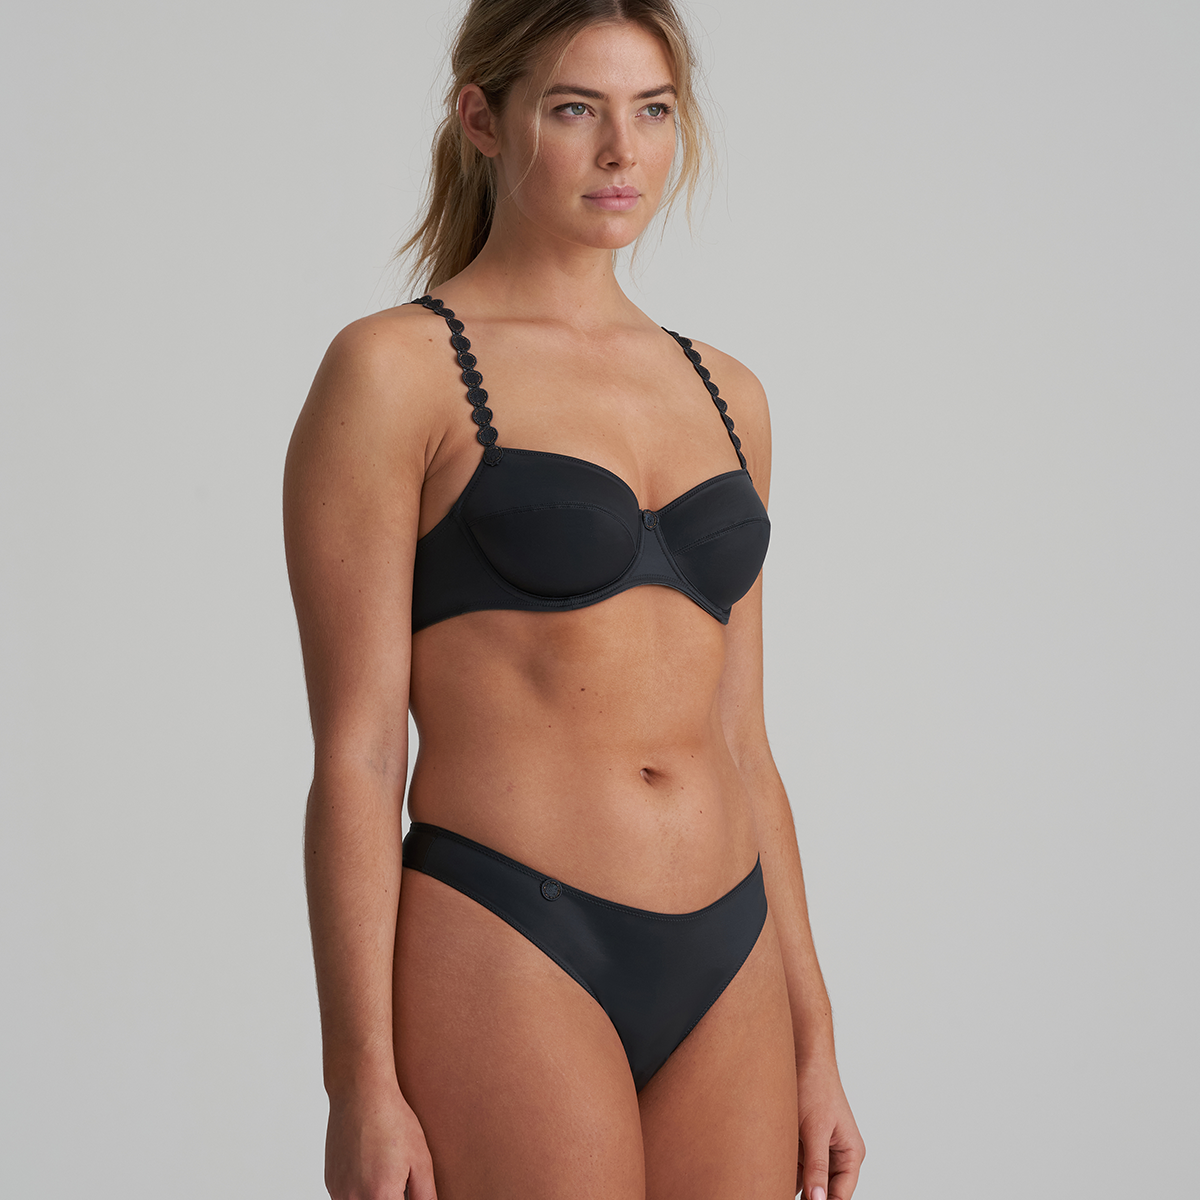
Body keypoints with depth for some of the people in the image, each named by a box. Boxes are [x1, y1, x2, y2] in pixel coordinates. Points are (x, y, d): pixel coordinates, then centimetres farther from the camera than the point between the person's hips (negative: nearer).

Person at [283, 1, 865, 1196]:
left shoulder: (723, 393, 13)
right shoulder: (392, 371, -4)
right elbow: (356, 751, -8)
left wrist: (813, 1043, 13)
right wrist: (362, 1079, -12)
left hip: (724, 973, 6)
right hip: (504, 965, -6)